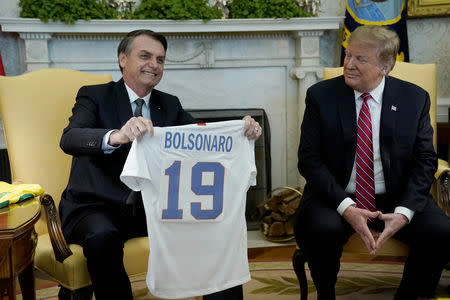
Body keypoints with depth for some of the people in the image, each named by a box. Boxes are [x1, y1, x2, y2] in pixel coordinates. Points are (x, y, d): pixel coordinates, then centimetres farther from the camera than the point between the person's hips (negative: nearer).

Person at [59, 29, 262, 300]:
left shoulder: (170, 105, 13)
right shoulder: (94, 96, 0)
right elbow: (69, 139, -20)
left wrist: (244, 131, -21)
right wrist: (116, 136, -41)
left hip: (151, 207, 4)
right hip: (98, 207, -3)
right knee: (102, 237, -36)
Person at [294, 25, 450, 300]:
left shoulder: (415, 98, 0)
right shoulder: (321, 96, -3)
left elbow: (425, 161, 0)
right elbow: (309, 159, -8)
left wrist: (404, 212, -16)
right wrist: (345, 207, -21)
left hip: (397, 198, 2)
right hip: (337, 196, -1)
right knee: (322, 231, -32)